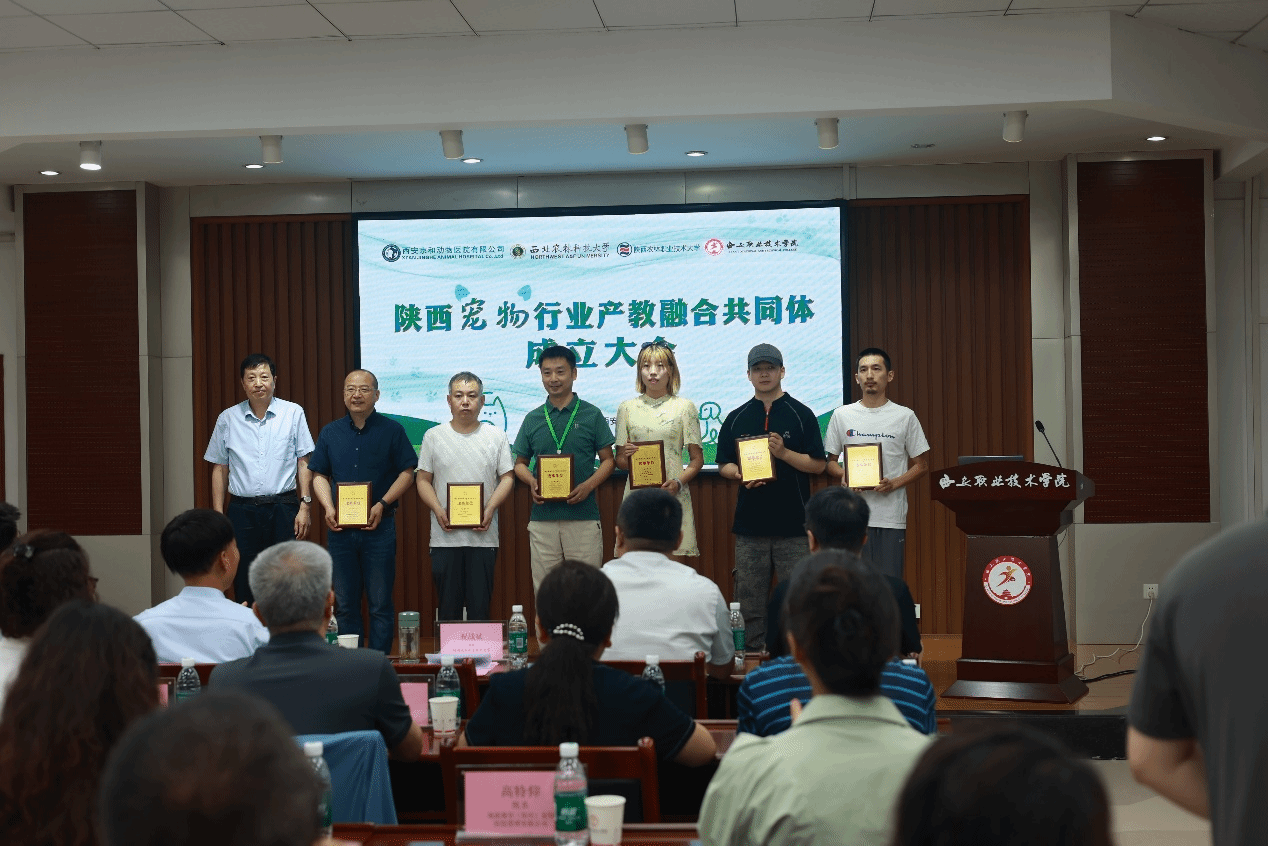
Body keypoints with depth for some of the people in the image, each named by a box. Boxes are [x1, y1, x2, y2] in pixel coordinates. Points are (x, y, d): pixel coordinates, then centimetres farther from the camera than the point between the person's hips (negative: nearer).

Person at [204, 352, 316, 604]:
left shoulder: (294, 413, 3)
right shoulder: (227, 419, 7)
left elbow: (303, 463, 4)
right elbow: (220, 469, 11)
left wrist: (305, 507, -4)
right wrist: (218, 515, 5)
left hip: (283, 509, -1)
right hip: (242, 511, 1)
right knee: (245, 587, 3)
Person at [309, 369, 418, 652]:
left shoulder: (392, 431, 1)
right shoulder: (330, 432, 11)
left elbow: (407, 473, 0)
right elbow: (319, 475, 13)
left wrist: (382, 505, -12)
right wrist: (328, 507, -3)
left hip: (380, 526, -3)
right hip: (340, 528, 3)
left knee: (380, 604, -1)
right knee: (345, 603, 7)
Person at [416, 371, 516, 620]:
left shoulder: (495, 437, 7)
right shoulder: (434, 436, 8)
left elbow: (507, 478, 5)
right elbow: (423, 480, 7)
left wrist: (490, 509, -10)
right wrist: (438, 510, -9)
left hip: (483, 536, 0)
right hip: (445, 537, 0)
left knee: (480, 607, 2)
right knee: (448, 606, 3)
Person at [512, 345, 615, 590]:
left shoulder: (592, 415, 5)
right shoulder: (533, 419, 12)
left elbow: (608, 460, 5)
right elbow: (520, 463, 18)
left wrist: (588, 485, -13)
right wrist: (531, 482, -4)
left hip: (583, 516, -3)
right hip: (542, 517, 3)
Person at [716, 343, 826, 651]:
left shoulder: (801, 415, 3)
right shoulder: (736, 419, 11)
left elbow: (817, 464, 0)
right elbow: (723, 465, 12)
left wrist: (784, 453, -15)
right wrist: (742, 474, -9)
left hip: (793, 523, -3)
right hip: (749, 522, 3)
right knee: (751, 598, 6)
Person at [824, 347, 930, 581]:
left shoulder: (905, 416, 5)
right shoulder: (842, 416, 9)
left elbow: (921, 465, 7)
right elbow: (829, 461, 14)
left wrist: (895, 483, -10)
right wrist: (843, 474, -8)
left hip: (891, 515, -1)